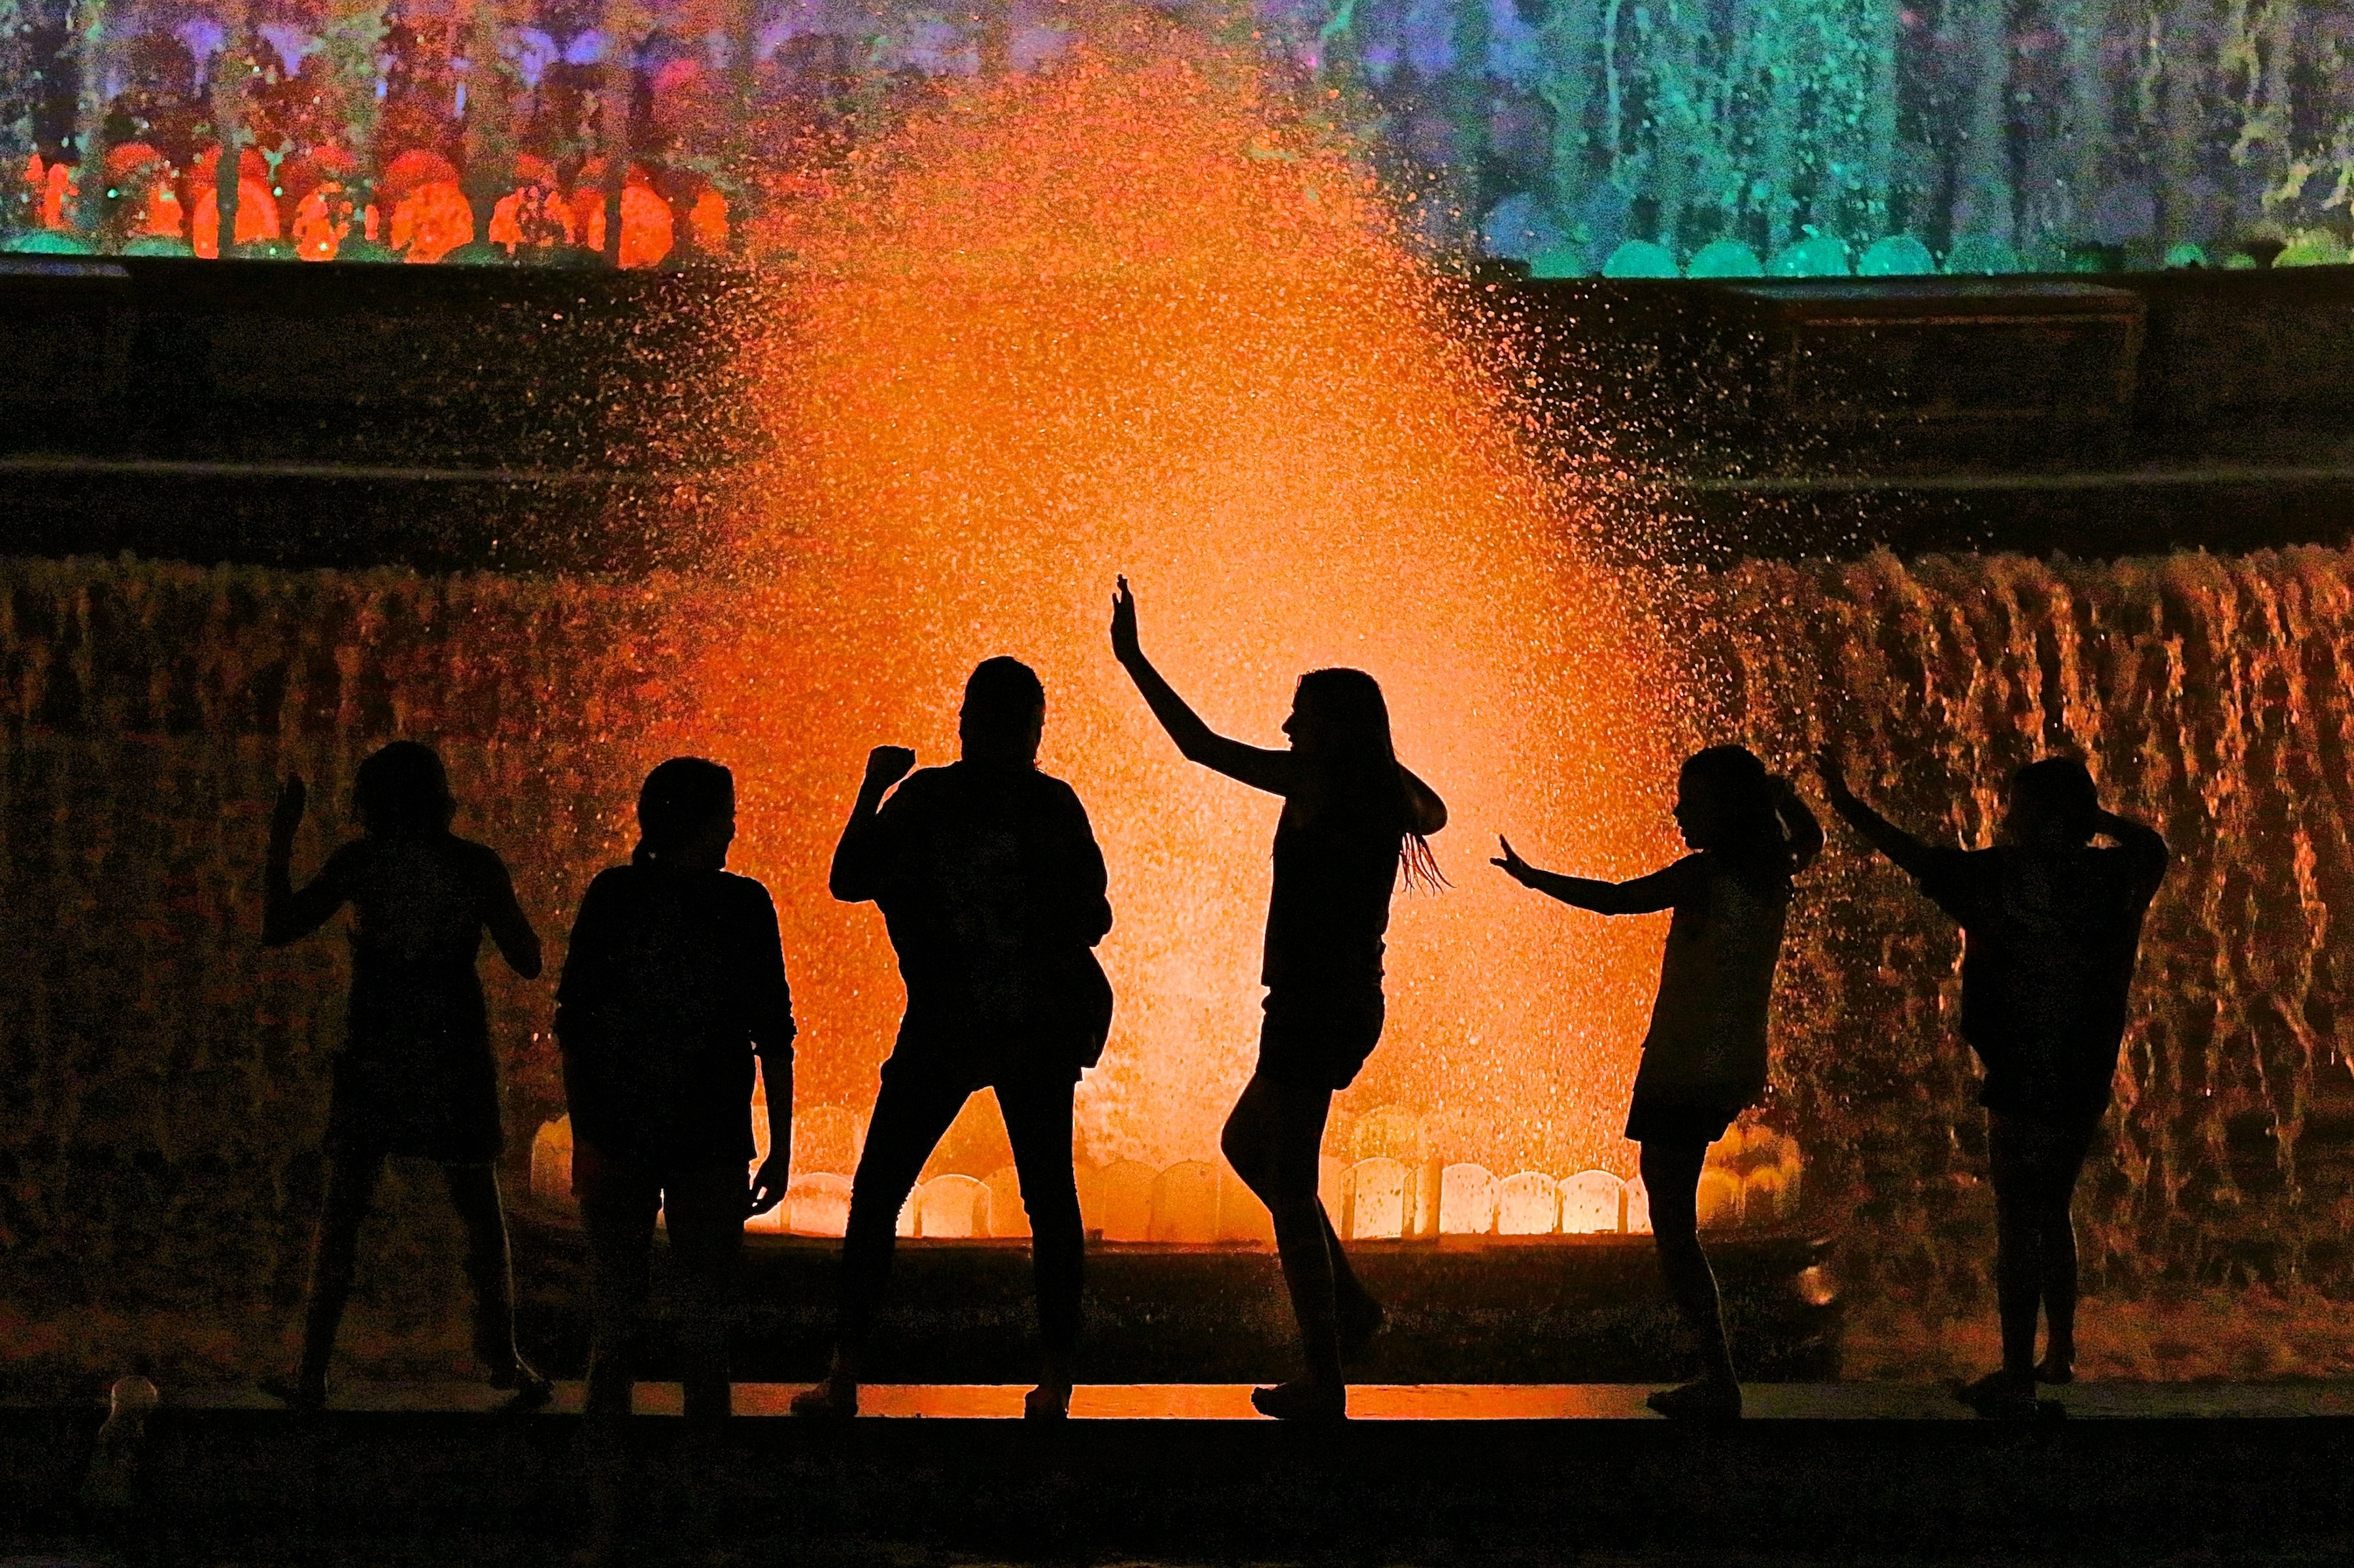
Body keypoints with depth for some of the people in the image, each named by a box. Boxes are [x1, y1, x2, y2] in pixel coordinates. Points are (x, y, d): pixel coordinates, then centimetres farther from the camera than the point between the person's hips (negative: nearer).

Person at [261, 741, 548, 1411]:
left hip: (374, 1054, 0)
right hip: (457, 1053, 0)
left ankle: (313, 1372, 2)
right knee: (481, 1210, 15)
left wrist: (281, 839, 9)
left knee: (342, 1212, 7)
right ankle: (502, 1355, 15)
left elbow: (277, 928, 2)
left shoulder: (360, 861, -3)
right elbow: (528, 961, 2)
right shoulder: (476, 864, -2)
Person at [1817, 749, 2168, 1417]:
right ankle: (2060, 1353, 29)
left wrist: (1845, 803, 1)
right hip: (2085, 1082, 8)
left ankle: (2016, 1376, -3)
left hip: (2025, 1081, -8)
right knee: (2052, 1213, 21)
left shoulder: (2014, 875, -13)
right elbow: (2152, 847, 29)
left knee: (2019, 1223, -4)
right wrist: (2094, 815, 18)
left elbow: (1916, 857, -8)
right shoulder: (2114, 877, 4)